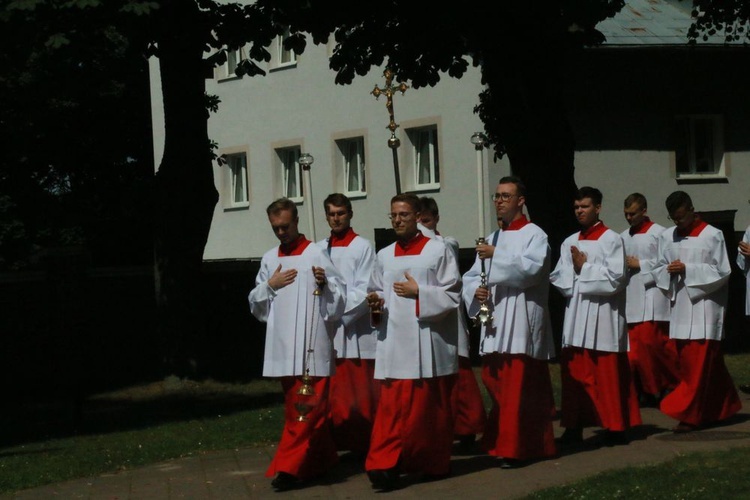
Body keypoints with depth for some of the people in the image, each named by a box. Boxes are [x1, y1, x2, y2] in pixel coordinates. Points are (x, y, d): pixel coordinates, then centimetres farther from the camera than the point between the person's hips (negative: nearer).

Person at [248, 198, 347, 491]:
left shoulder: (316, 254, -3)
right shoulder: (269, 259, 12)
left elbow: (340, 296, -5)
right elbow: (255, 304, 15)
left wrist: (325, 283, -24)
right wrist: (270, 285, -2)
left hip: (311, 345, -6)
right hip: (283, 344, 6)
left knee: (307, 407, -9)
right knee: (295, 406, 12)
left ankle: (290, 466, -11)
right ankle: (322, 459, 24)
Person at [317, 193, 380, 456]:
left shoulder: (362, 247, 1)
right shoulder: (319, 249, 13)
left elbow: (364, 291, -6)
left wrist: (340, 313, -13)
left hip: (356, 331, -4)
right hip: (327, 332, 4)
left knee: (361, 393, -2)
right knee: (333, 395, 2)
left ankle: (365, 445, 4)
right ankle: (338, 443, 7)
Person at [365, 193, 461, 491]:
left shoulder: (438, 251, 1)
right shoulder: (384, 256, 14)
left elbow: (452, 295, -4)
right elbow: (377, 293, 19)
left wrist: (418, 293, -13)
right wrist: (376, 301, -3)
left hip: (429, 342, -3)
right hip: (394, 343, 3)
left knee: (432, 406, 5)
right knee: (394, 406, -5)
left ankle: (435, 463, 18)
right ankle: (387, 465, -11)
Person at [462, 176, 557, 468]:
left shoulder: (534, 234, -1)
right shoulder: (492, 239, 20)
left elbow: (532, 268, -18)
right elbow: (471, 277, 17)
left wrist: (496, 256, -18)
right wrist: (475, 289, -5)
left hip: (521, 324, -7)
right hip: (494, 325, 7)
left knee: (517, 389, -9)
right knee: (495, 384, 7)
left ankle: (513, 449, -7)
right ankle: (499, 443, 17)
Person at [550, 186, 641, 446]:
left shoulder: (611, 239, -3)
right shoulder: (569, 243, 15)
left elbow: (616, 277, -12)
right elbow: (558, 277, 10)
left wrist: (584, 268, -9)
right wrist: (575, 270, -9)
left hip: (603, 315, -6)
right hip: (576, 315, 6)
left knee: (607, 373, -3)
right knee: (574, 371, 4)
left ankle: (615, 427, 3)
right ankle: (574, 426, 9)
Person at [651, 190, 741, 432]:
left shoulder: (712, 236, -5)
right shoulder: (667, 237, 9)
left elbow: (723, 272, -7)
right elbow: (658, 269, 13)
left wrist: (687, 270, -15)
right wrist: (669, 271, -11)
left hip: (704, 307, -5)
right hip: (680, 308, 5)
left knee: (700, 363, -6)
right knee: (687, 362, 8)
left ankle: (688, 414, -5)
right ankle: (723, 408, 21)